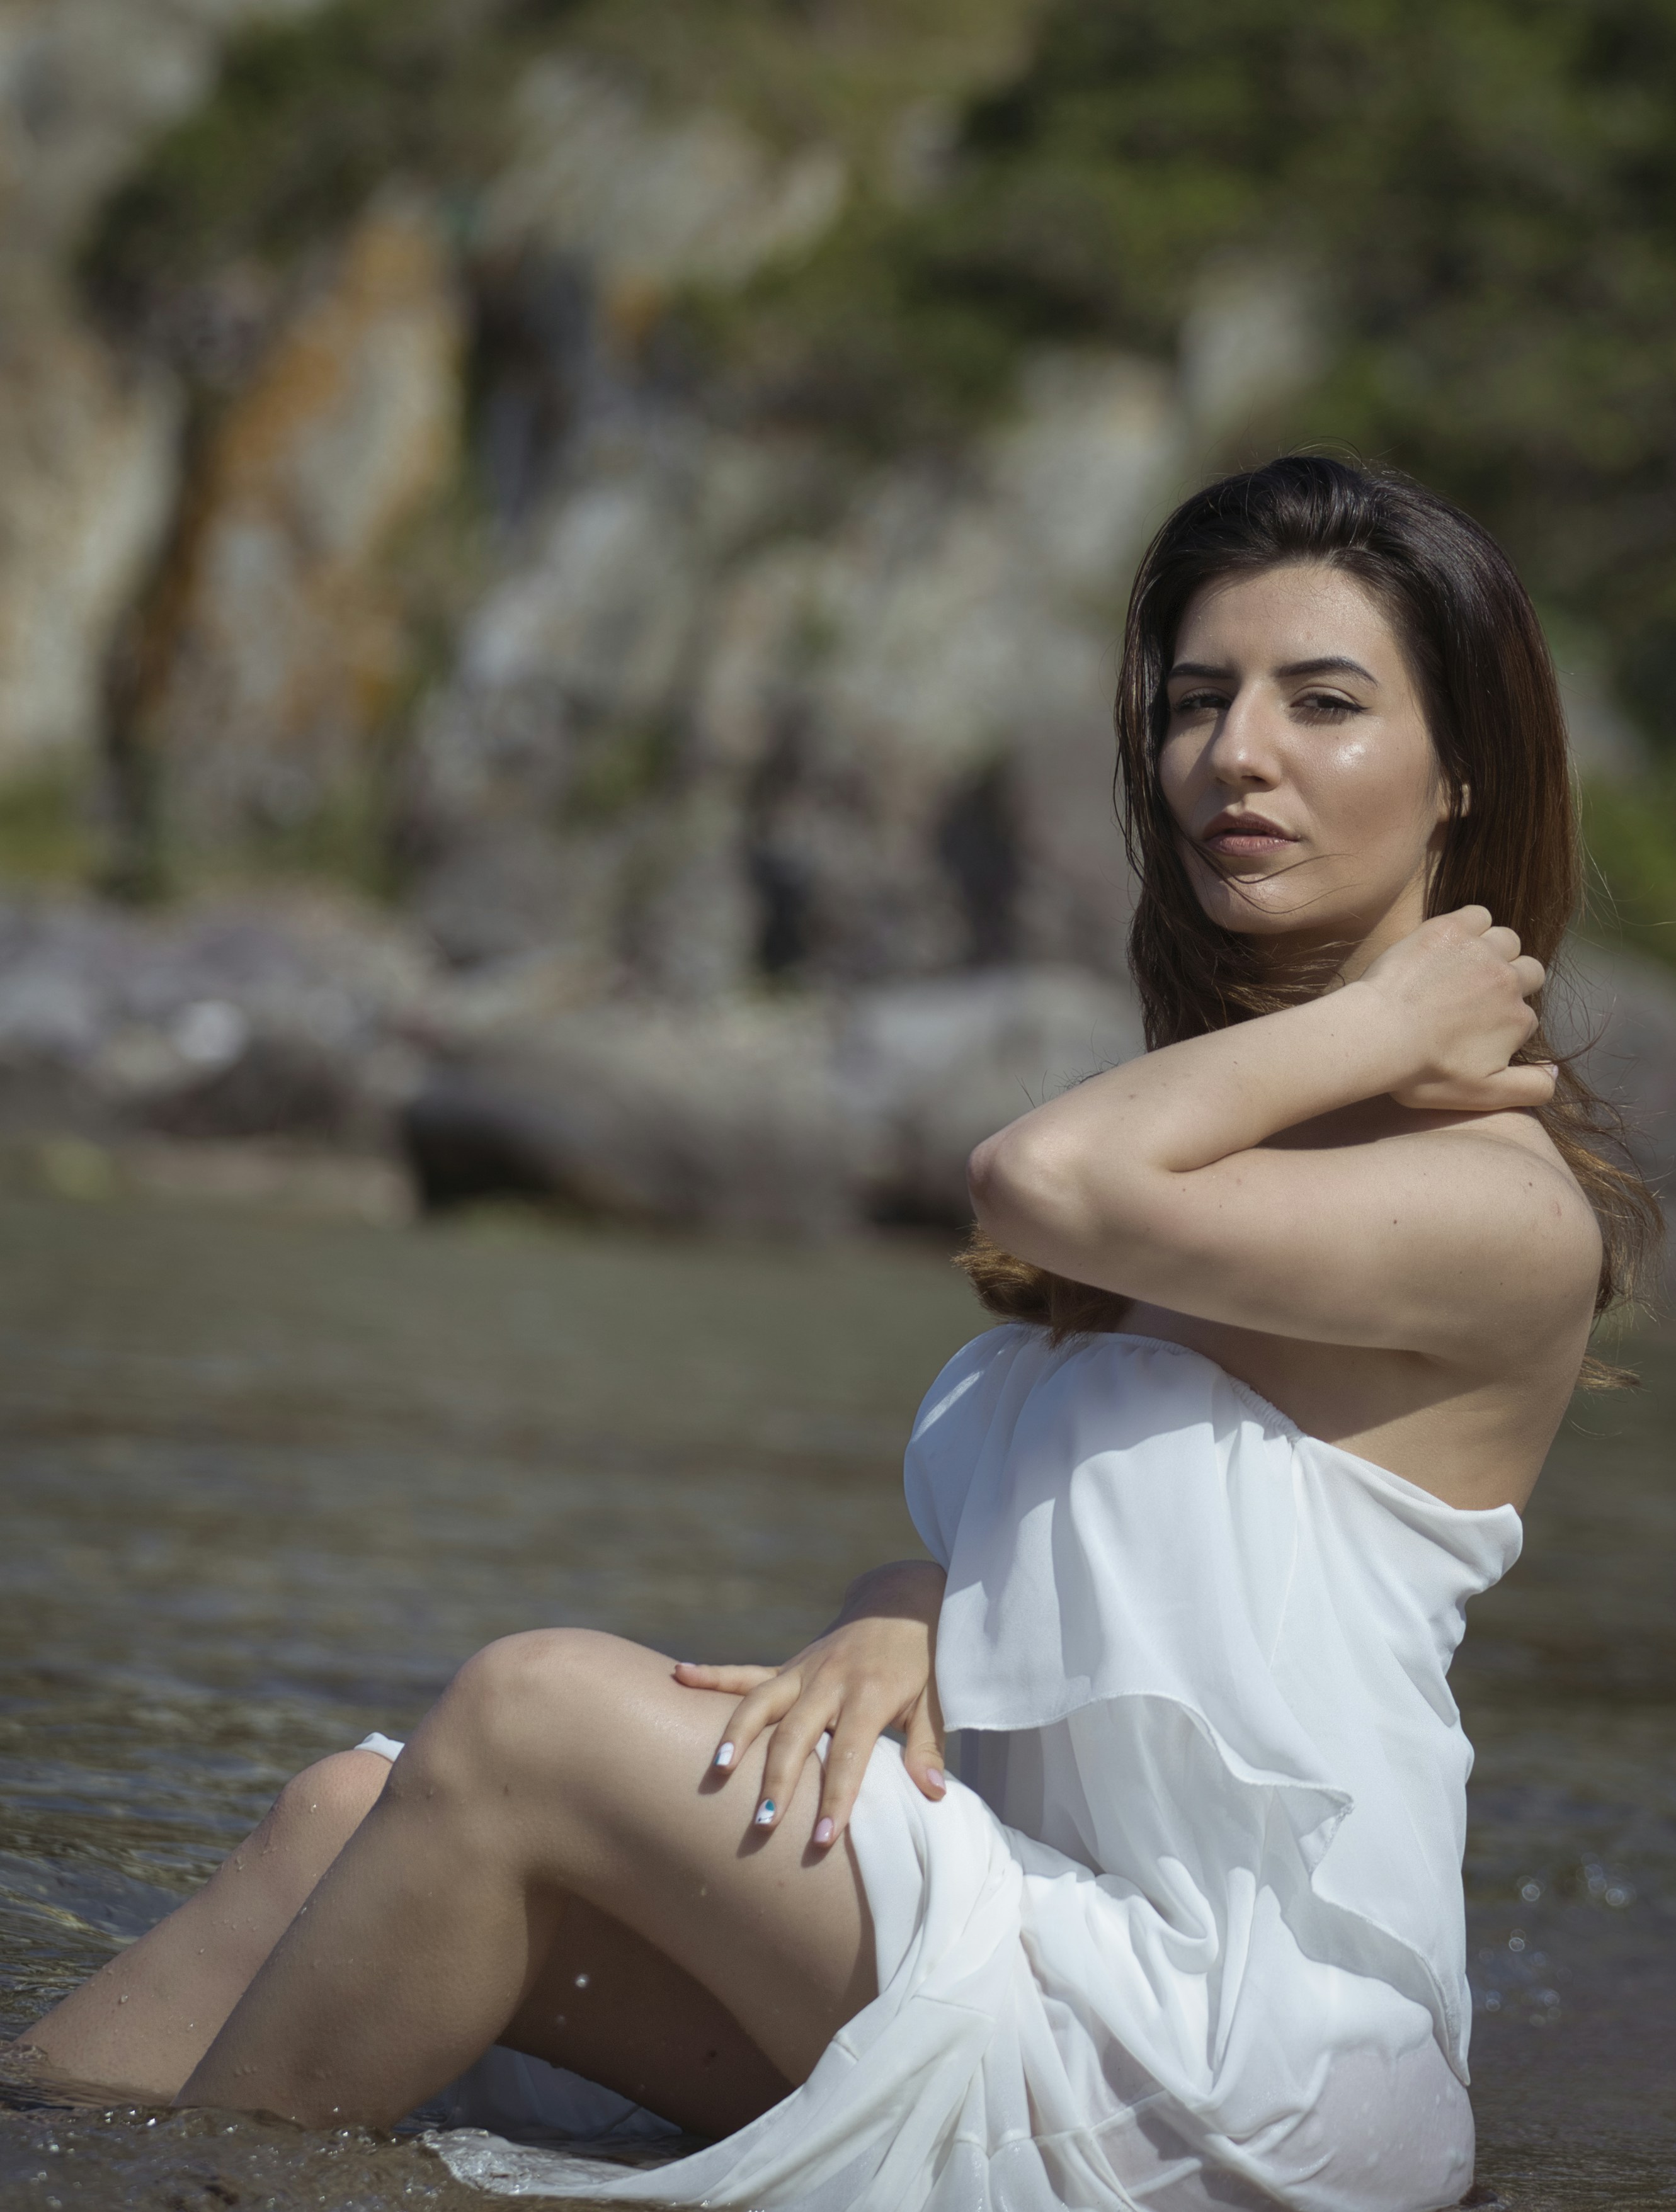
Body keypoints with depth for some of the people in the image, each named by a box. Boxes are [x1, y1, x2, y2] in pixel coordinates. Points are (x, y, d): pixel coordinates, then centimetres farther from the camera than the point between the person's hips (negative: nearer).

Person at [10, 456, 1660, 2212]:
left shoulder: (1504, 1203, -10)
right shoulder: (1233, 1131, 19)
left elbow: (1049, 1180, -23)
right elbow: (1015, 1543, 14)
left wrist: (1385, 1024, -8)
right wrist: (896, 1629, -9)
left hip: (1241, 2056, -8)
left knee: (530, 1716, -16)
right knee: (360, 1814, -5)